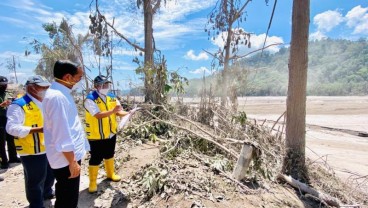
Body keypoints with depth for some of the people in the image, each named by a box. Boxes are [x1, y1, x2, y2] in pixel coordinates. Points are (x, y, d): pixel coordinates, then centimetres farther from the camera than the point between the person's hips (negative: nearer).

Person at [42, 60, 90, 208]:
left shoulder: (62, 92, 5)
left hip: (70, 154, 10)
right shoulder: (57, 97, -26)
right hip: (66, 159, -10)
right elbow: (62, 134, -26)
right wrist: (72, 162, -22)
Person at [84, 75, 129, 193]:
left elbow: (119, 112, -2)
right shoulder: (90, 99, -18)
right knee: (96, 159, 5)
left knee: (109, 155, 22)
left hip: (111, 133, 6)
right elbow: (98, 115, -29)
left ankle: (110, 174, 43)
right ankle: (93, 183, 23)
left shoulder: (111, 97, 2)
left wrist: (128, 113, -21)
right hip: (96, 135, -6)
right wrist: (113, 110, -40)